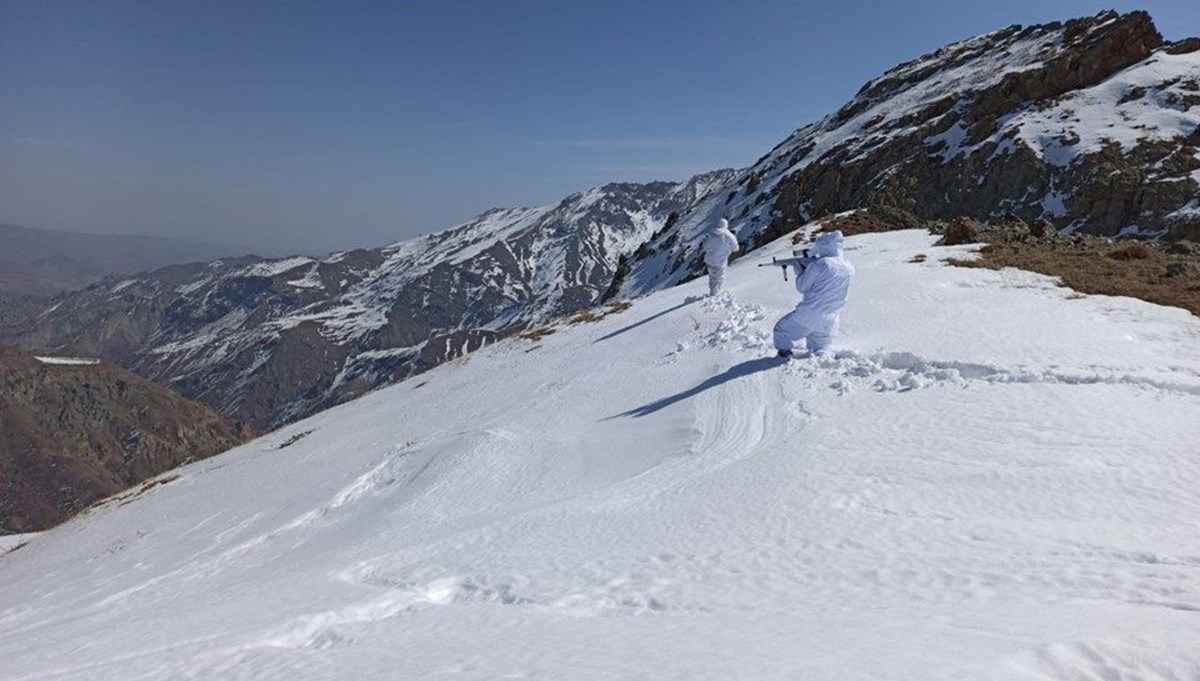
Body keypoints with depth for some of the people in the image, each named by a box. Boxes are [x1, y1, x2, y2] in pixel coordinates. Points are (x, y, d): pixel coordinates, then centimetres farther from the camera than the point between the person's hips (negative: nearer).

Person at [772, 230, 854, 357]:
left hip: (809, 315, -6)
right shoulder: (849, 269, 5)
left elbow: (802, 287, -6)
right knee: (819, 347, 25)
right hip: (830, 322, 6)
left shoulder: (819, 264, -14)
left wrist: (800, 272, 12)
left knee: (781, 331, 14)